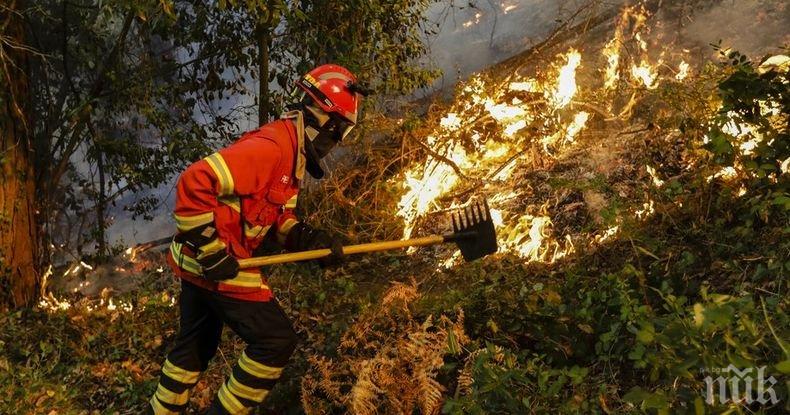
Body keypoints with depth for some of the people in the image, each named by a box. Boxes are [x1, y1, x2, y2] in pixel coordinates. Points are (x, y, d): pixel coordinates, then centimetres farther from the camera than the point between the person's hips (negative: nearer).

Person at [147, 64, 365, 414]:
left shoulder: (294, 155, 10)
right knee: (276, 341, -4)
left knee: (194, 346, 24)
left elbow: (280, 218, 16)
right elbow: (194, 184, -29)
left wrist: (312, 239, -2)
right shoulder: (271, 148, -23)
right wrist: (212, 250, -24)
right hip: (215, 264, -10)